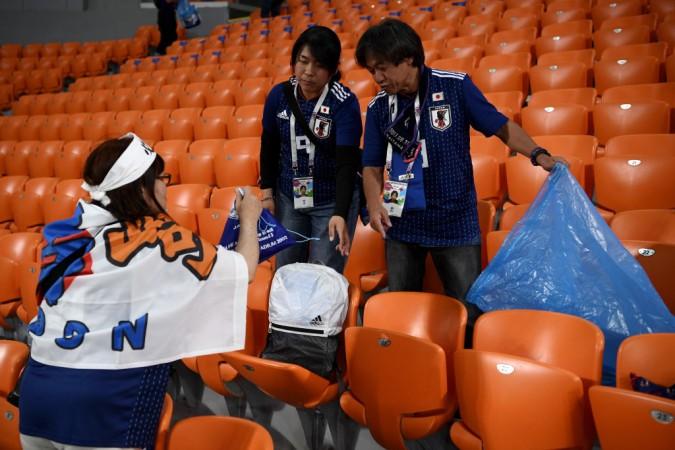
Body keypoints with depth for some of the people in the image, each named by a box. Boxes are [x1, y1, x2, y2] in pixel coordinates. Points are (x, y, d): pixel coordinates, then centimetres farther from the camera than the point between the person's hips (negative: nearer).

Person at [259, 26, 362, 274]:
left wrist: (340, 214, -36)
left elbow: (347, 162, -25)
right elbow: (269, 146, 7)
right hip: (288, 198, 4)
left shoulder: (344, 103, -18)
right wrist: (267, 192, 6)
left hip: (333, 201, -4)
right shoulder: (279, 95, -6)